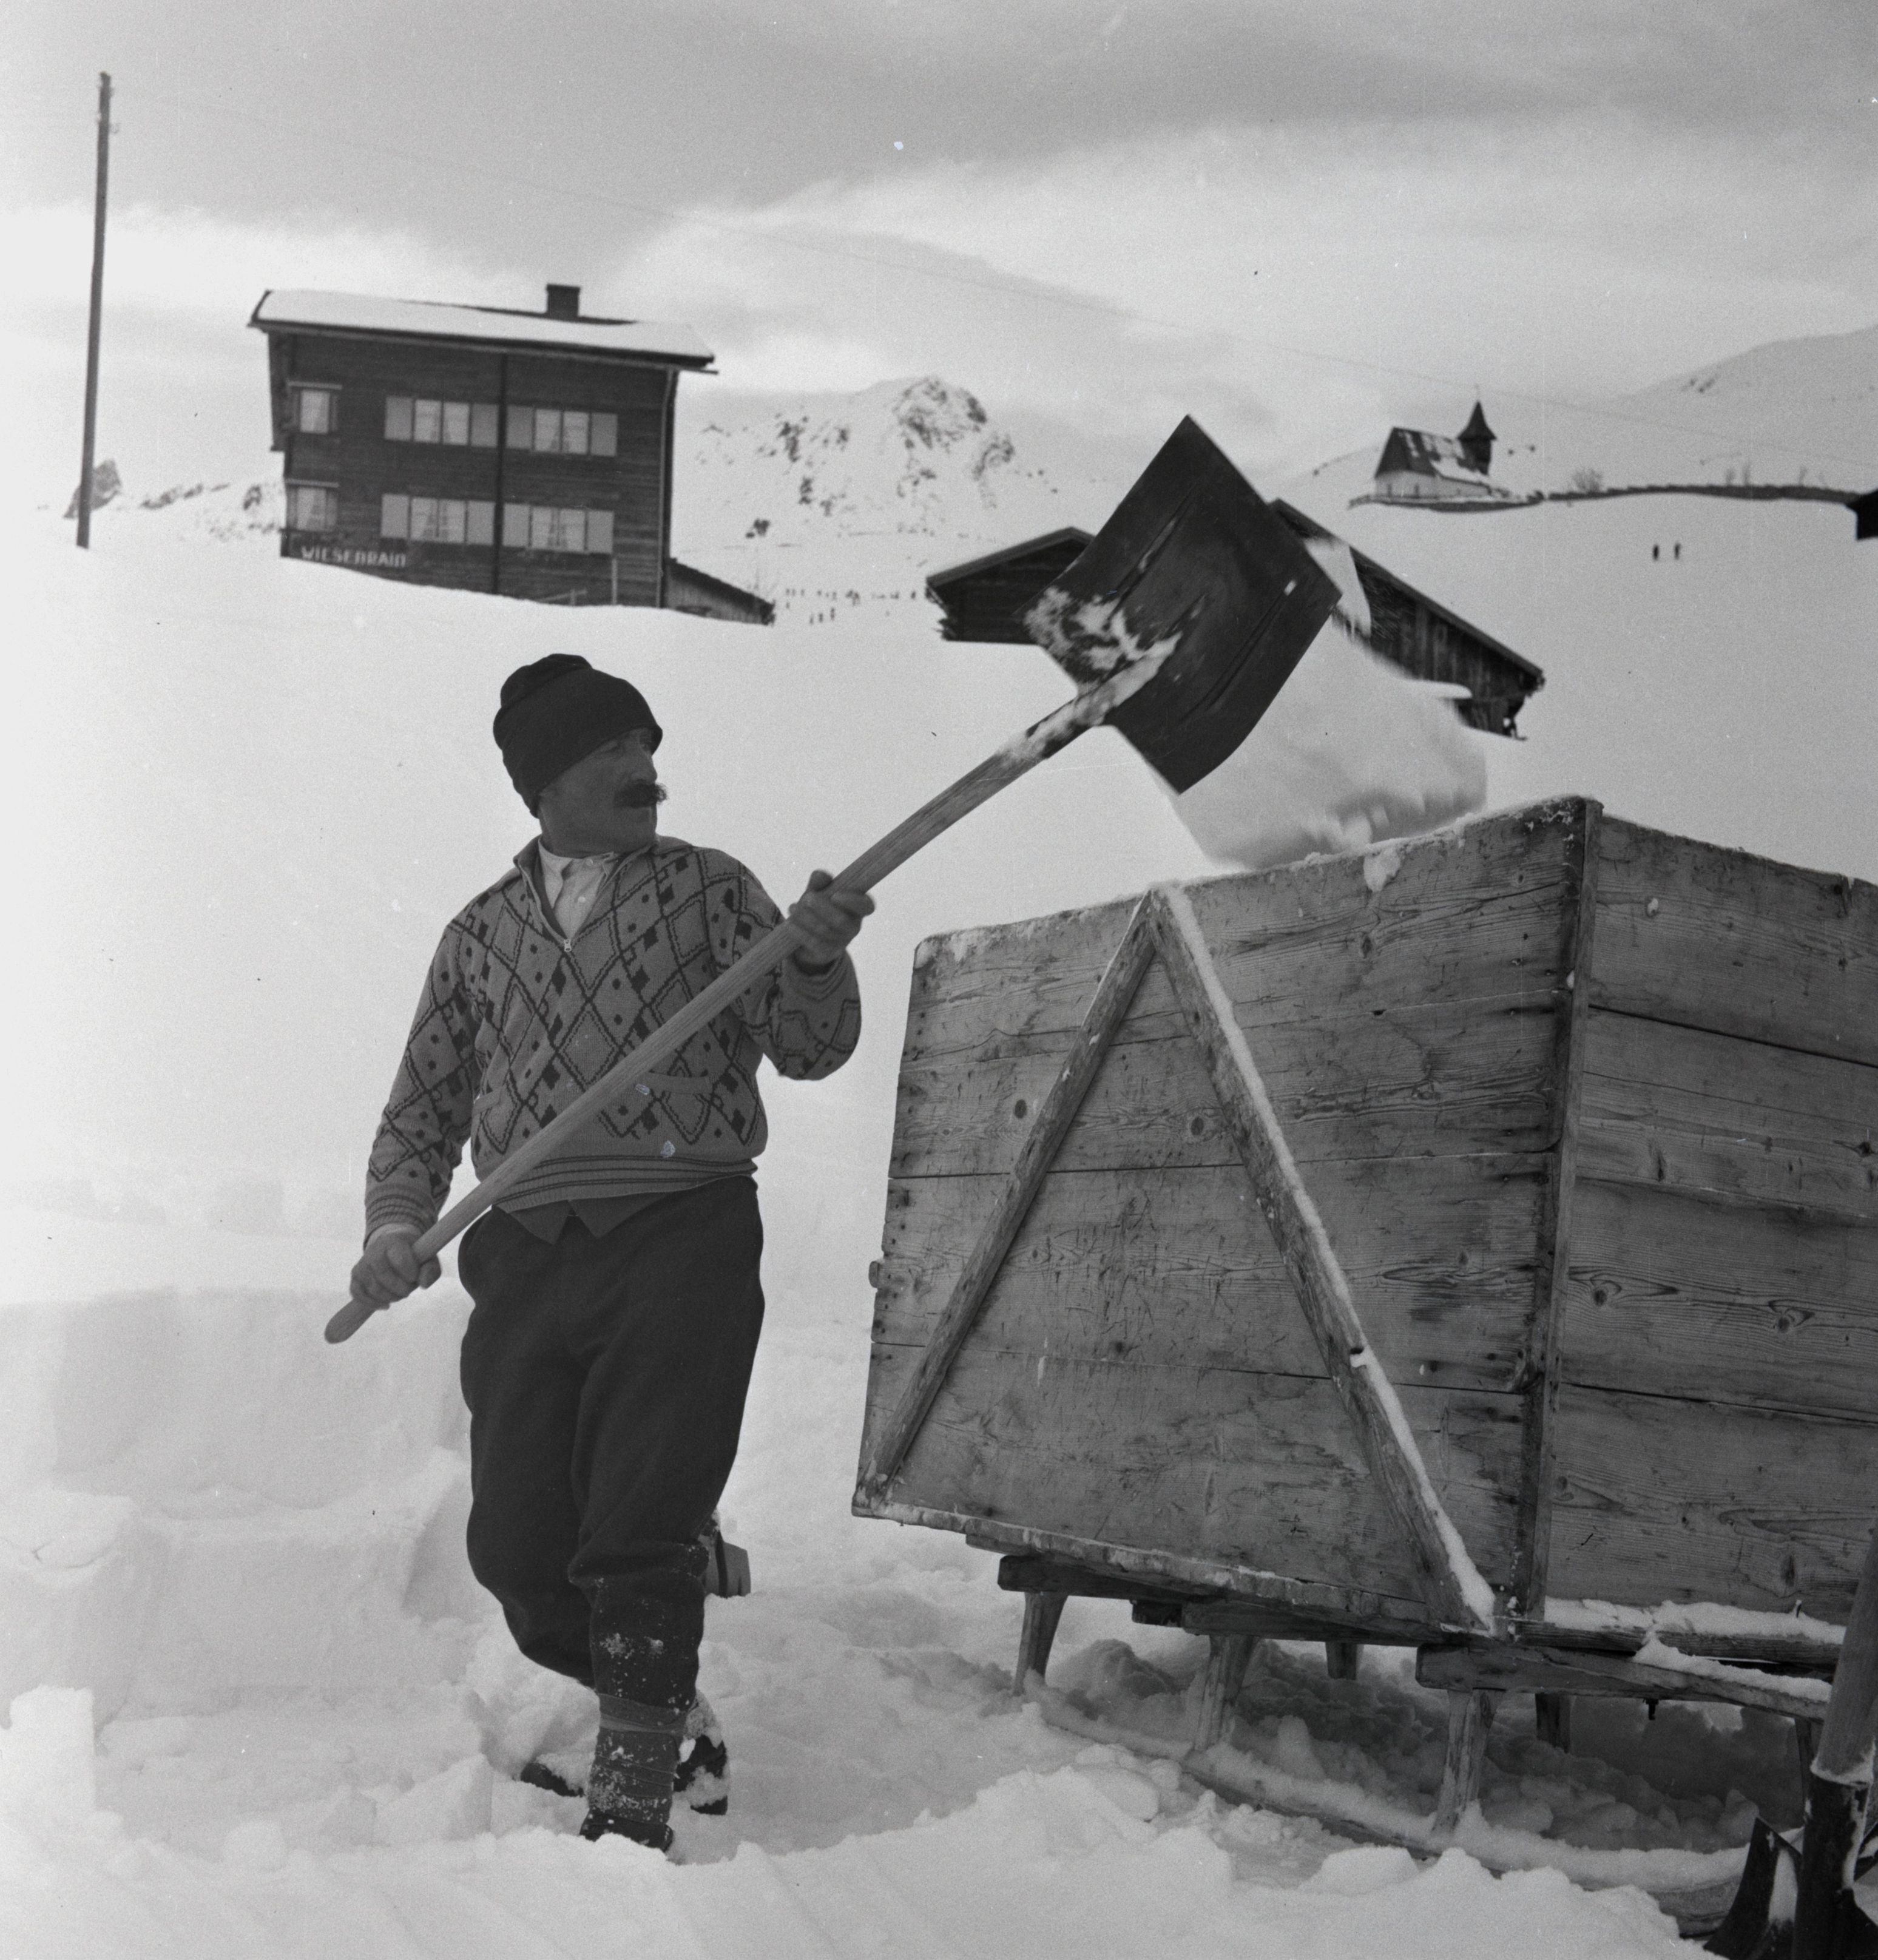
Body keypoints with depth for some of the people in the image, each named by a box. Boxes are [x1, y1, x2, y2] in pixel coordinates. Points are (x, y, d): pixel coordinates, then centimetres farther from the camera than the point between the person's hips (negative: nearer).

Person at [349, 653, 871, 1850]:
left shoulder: (708, 890, 10)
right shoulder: (482, 933, 17)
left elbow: (808, 1050, 3)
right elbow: (425, 1109, 20)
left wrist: (815, 955, -17)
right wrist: (397, 1222, 3)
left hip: (682, 1244, -3)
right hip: (526, 1258, 3)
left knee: (642, 1534, -10)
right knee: (518, 1546, 2)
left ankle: (633, 1802, -2)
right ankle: (643, 1700, 28)